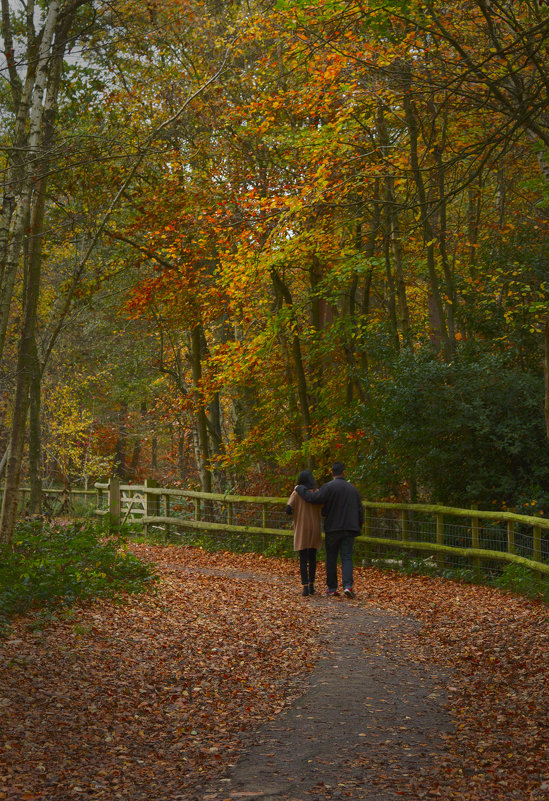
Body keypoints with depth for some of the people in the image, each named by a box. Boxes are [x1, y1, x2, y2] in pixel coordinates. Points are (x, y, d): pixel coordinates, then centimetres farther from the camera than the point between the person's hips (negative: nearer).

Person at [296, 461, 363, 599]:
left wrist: (300, 489, -3)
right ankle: (348, 586, -18)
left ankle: (331, 588, 14)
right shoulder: (353, 489, 10)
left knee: (331, 558, 8)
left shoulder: (329, 487, -7)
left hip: (332, 528, -3)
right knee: (347, 558, -1)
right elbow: (360, 511, 12)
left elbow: (314, 498, -18)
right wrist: (358, 527, 23)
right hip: (349, 530, 3)